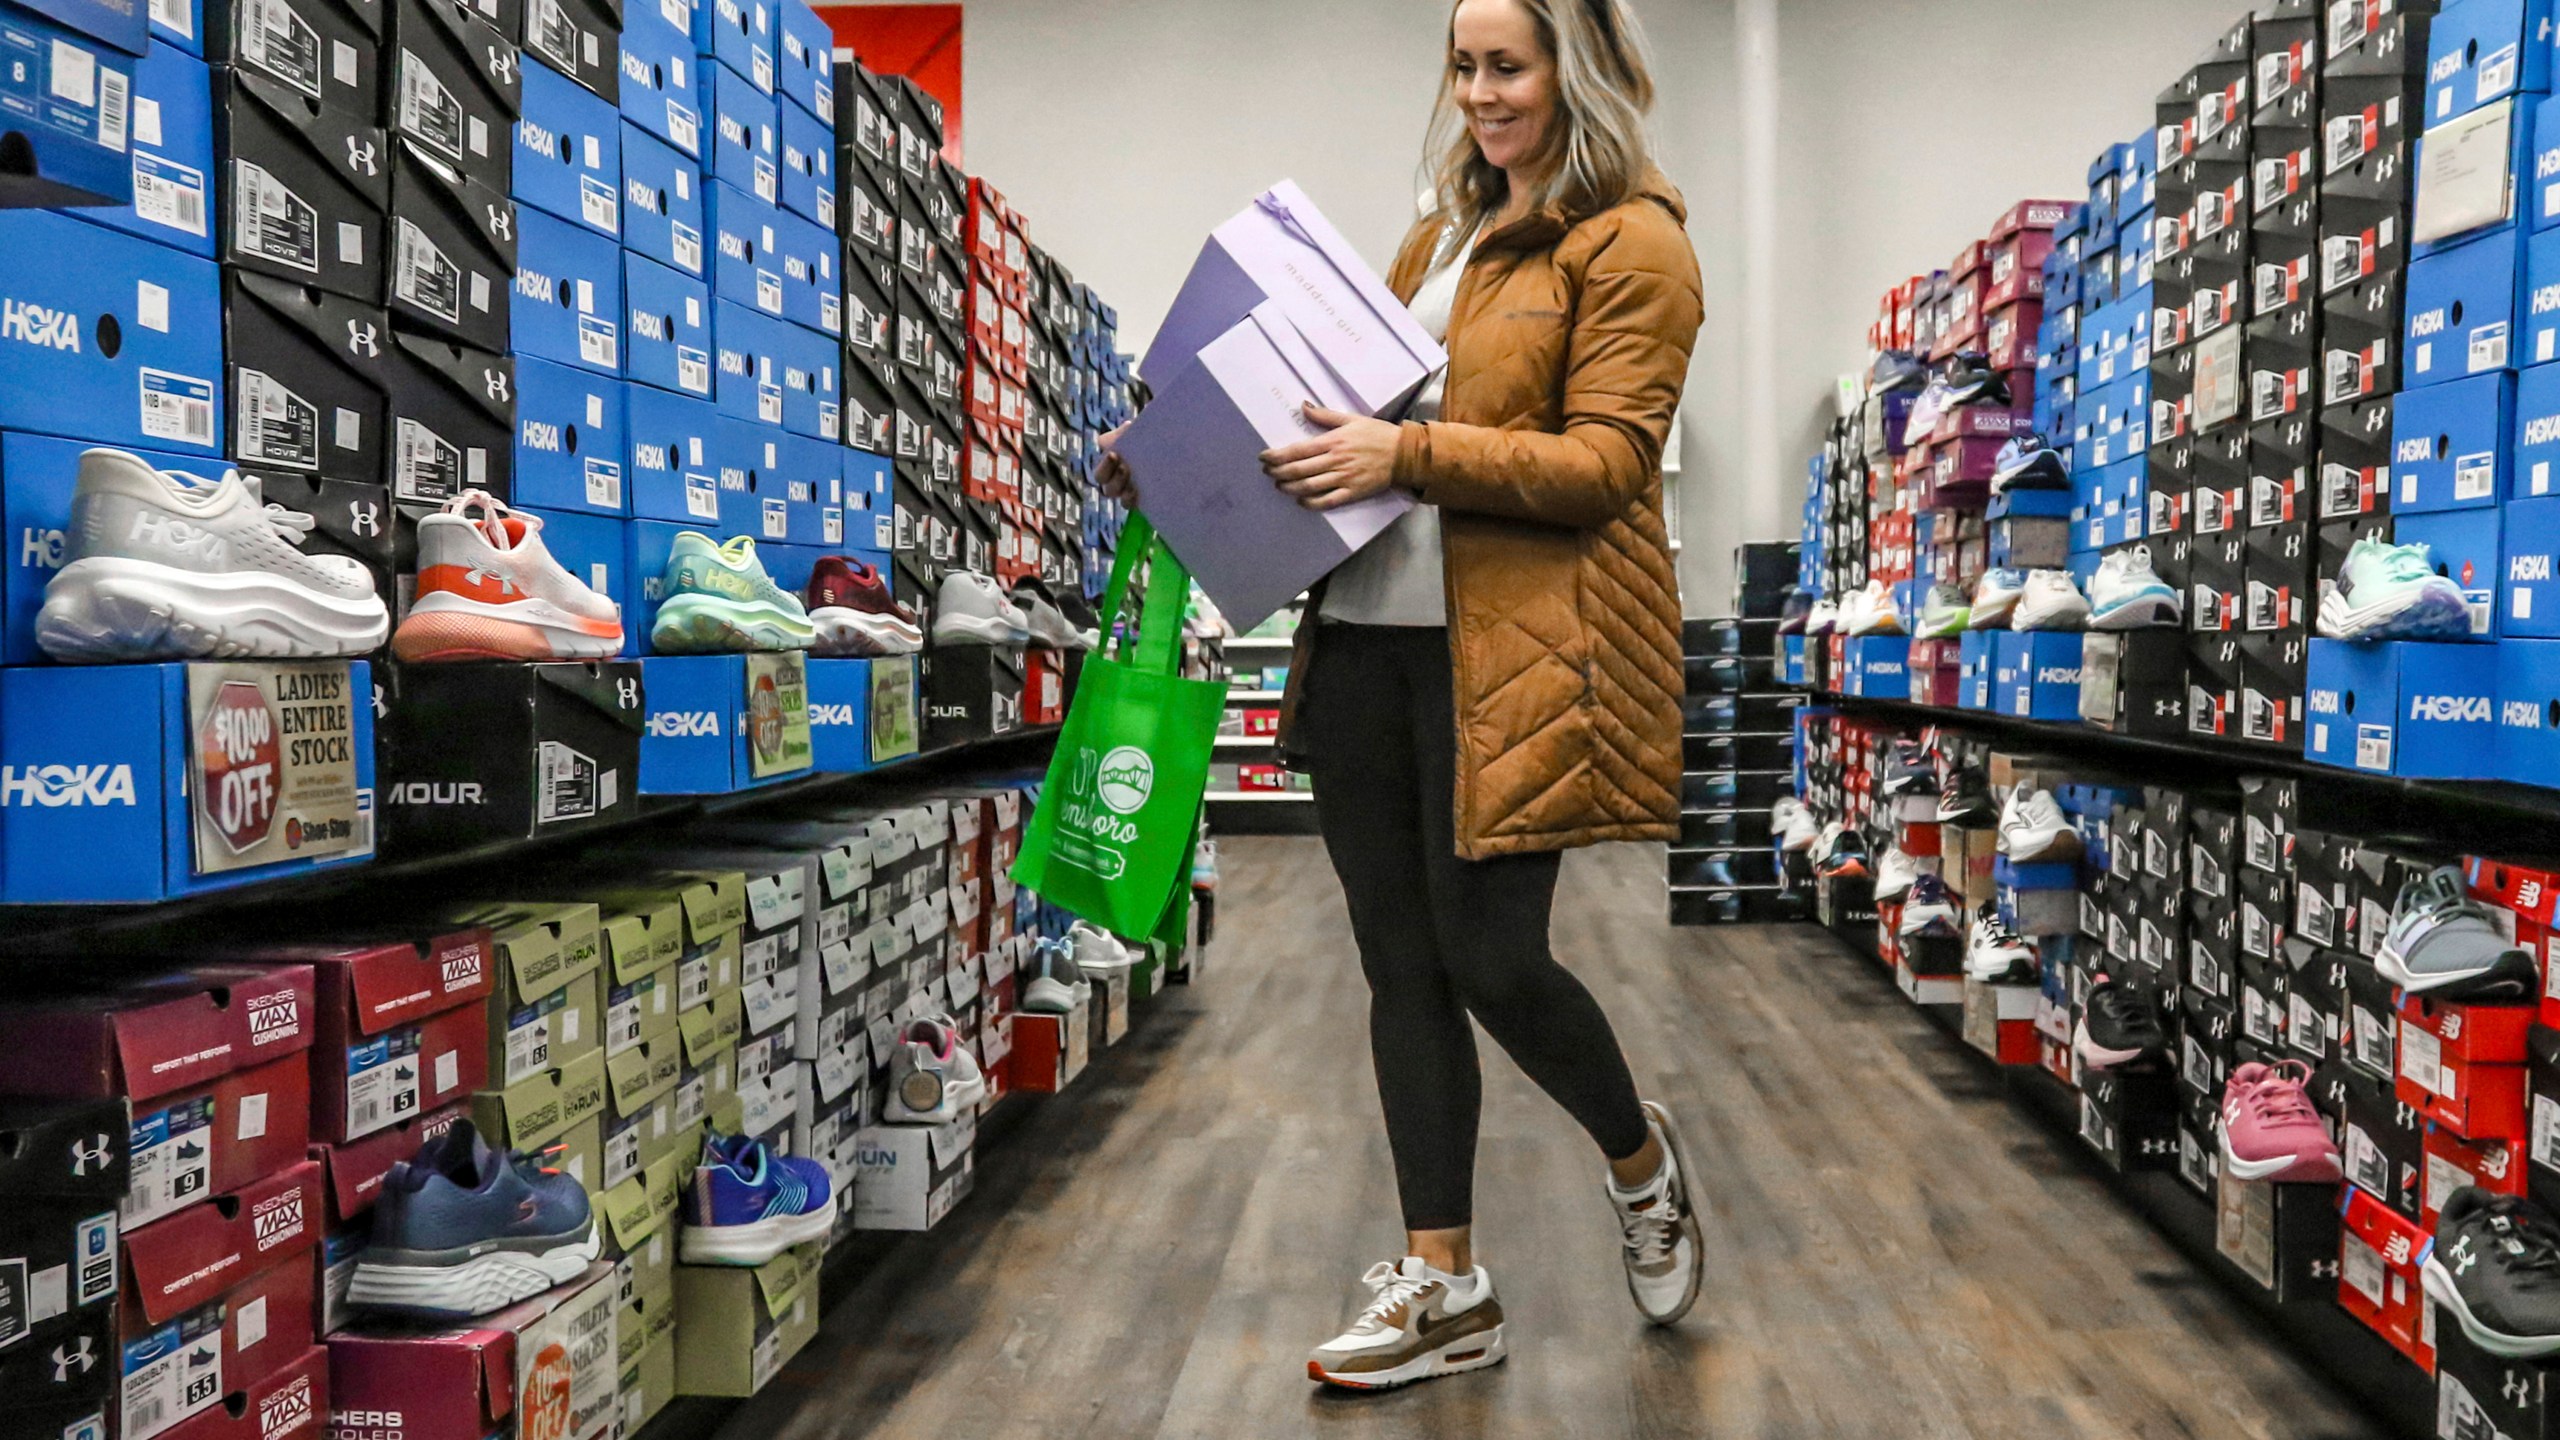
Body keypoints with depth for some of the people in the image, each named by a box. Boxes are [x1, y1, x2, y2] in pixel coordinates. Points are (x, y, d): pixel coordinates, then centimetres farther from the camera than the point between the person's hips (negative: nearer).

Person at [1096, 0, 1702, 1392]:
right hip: (1368, 637, 7)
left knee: (1487, 955, -5)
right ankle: (1444, 1288, 20)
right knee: (1402, 962, 7)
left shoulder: (1630, 245, -1)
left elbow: (1607, 460, -12)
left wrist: (1407, 455, -22)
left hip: (1513, 654, -7)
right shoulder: (1444, 233, 21)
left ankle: (1641, 1160, 29)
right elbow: (1357, 399, 22)